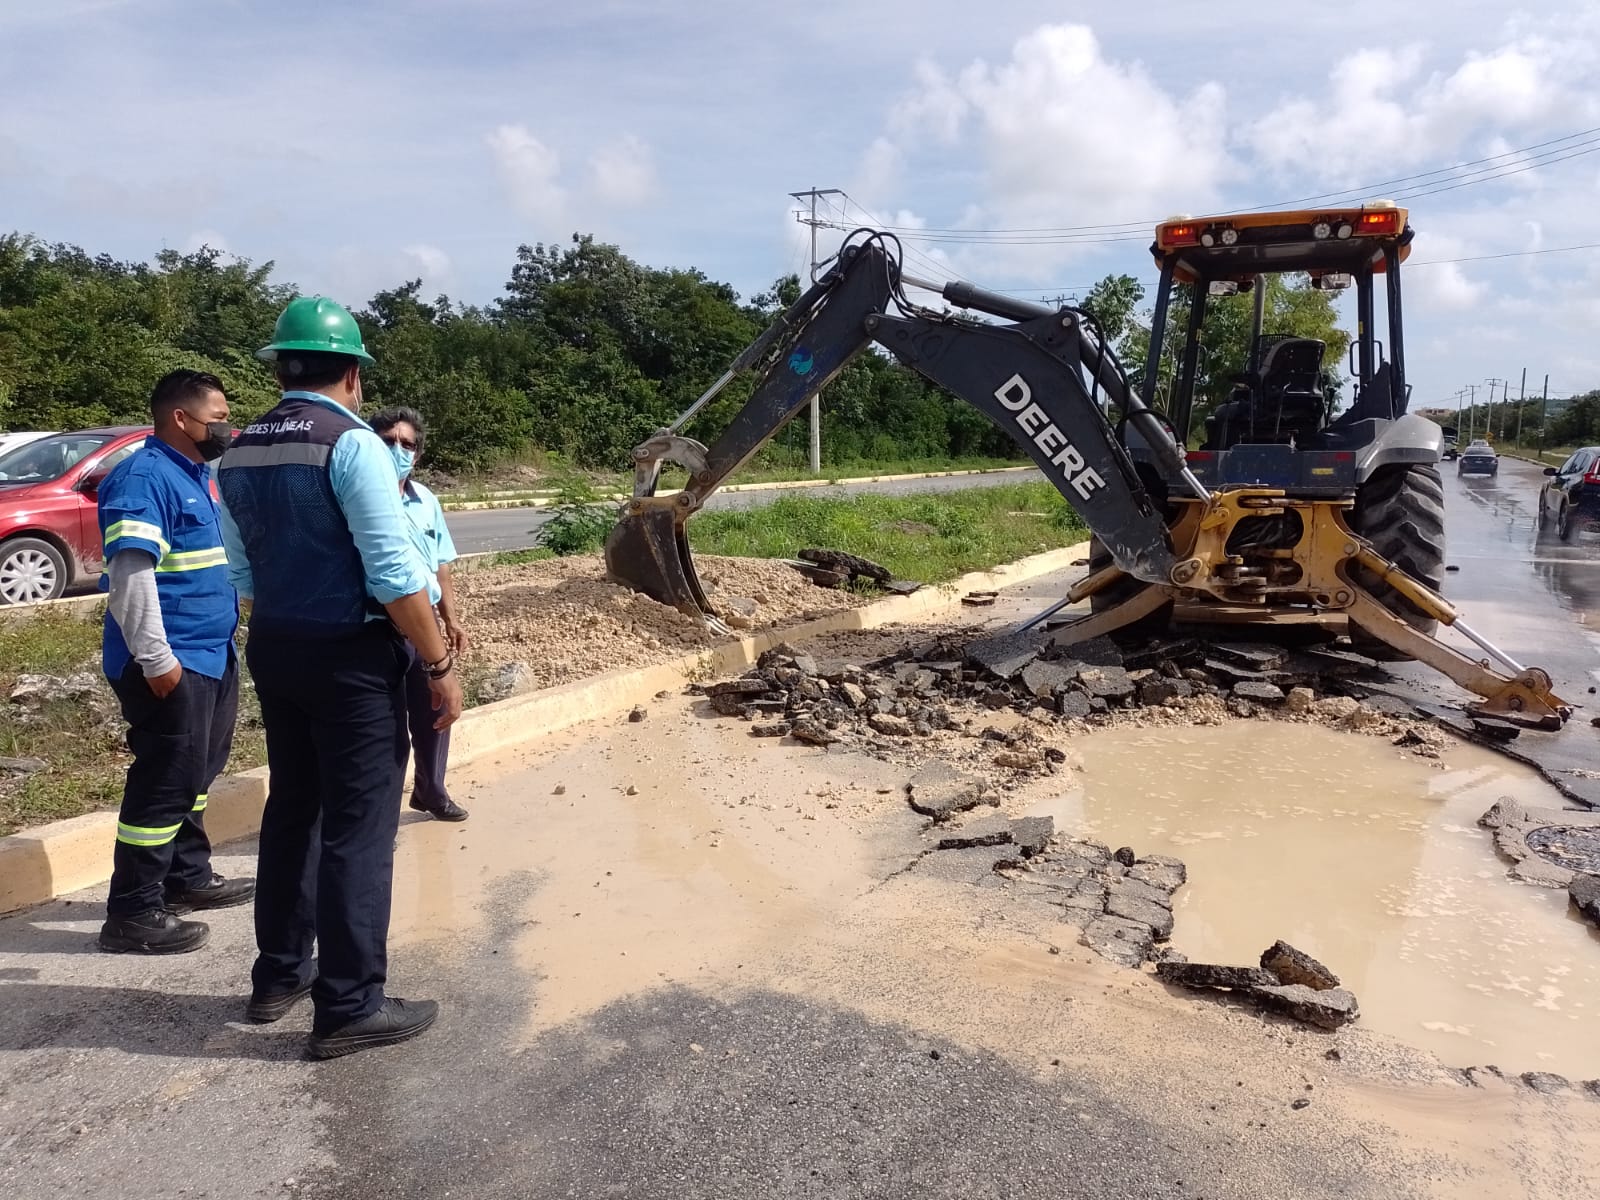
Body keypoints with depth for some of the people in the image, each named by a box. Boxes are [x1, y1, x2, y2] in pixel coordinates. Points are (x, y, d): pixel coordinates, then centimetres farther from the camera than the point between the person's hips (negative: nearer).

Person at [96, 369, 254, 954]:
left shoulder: (198, 475, 15)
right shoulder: (144, 477, -15)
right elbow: (130, 571, -24)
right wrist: (156, 659, -25)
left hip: (211, 654, 10)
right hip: (171, 663, -10)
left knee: (196, 774, 19)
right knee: (165, 783, -4)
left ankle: (189, 877, 34)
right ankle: (132, 914, 6)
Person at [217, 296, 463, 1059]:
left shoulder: (241, 453, 9)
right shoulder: (352, 442, -15)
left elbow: (243, 573, 14)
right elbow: (394, 572, -20)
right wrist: (439, 666, -14)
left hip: (272, 649, 8)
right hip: (349, 654, -8)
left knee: (292, 810, 19)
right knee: (358, 827, 0)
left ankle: (278, 975, 30)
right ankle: (349, 1008, 7)